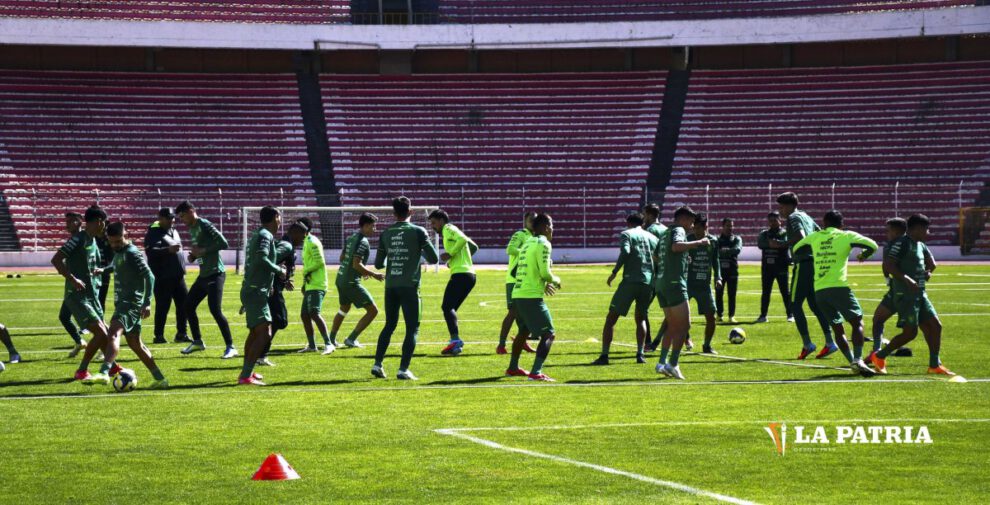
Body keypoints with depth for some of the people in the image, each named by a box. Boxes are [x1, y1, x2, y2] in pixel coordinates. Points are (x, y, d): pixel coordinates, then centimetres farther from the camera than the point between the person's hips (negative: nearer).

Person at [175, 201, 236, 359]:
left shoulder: (205, 226, -14)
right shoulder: (192, 229, 14)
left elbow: (224, 243, -22)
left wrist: (203, 250, -19)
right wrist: (193, 256, 5)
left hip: (215, 274, -10)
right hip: (203, 275, 10)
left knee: (215, 309, -17)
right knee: (188, 305, 12)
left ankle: (230, 347, -12)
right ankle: (197, 341, 27)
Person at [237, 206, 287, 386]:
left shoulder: (258, 235, 17)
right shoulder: (266, 235, -12)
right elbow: (261, 258, -27)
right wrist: (279, 270, -14)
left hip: (251, 291, 11)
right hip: (256, 292, -11)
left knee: (255, 332, 24)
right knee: (264, 334, -16)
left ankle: (247, 371, 36)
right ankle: (246, 376, -22)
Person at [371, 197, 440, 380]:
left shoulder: (386, 234, 8)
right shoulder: (418, 232, -4)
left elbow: (378, 264, 13)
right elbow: (434, 259, -4)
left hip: (390, 286, 4)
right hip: (409, 286, -4)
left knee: (389, 325, 18)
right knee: (412, 329, 2)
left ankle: (378, 364, 12)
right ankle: (403, 369, -6)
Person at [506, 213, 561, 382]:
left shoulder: (527, 243, 17)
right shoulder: (543, 244, -9)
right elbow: (545, 273, -15)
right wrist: (556, 281, 5)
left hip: (517, 294, 9)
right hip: (532, 296, -9)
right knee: (549, 334, -8)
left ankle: (513, 368, 40)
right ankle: (536, 372, -20)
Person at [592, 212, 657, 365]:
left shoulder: (626, 234, 4)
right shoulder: (652, 238, 18)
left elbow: (625, 252, -14)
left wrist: (614, 272, -9)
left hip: (631, 281, -4)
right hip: (648, 282, 4)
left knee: (611, 318, 3)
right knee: (641, 318, 22)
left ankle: (604, 355, -5)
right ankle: (640, 354, 7)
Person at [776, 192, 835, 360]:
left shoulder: (793, 218, -7)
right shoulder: (806, 217, 20)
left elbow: (800, 237, -22)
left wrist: (781, 244, -16)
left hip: (803, 265, -9)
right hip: (815, 263, 9)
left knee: (795, 305, -3)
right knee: (815, 305, 12)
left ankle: (807, 344, -9)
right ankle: (829, 342, 6)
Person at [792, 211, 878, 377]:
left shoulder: (815, 237, 15)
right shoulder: (846, 236, 5)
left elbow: (796, 248, 28)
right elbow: (872, 245, -3)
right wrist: (863, 256, 18)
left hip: (819, 291, 4)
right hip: (839, 287, -4)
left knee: (837, 329, 13)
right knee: (857, 323, 1)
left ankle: (852, 362, 5)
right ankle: (858, 360, -16)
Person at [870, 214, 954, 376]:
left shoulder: (920, 245, 16)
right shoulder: (902, 243, -12)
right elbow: (888, 265, -22)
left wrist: (925, 272, 13)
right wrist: (907, 279, -27)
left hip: (920, 294, 9)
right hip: (905, 295, -9)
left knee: (935, 326, 4)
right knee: (910, 332, -10)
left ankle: (934, 365, 11)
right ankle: (879, 356, 4)